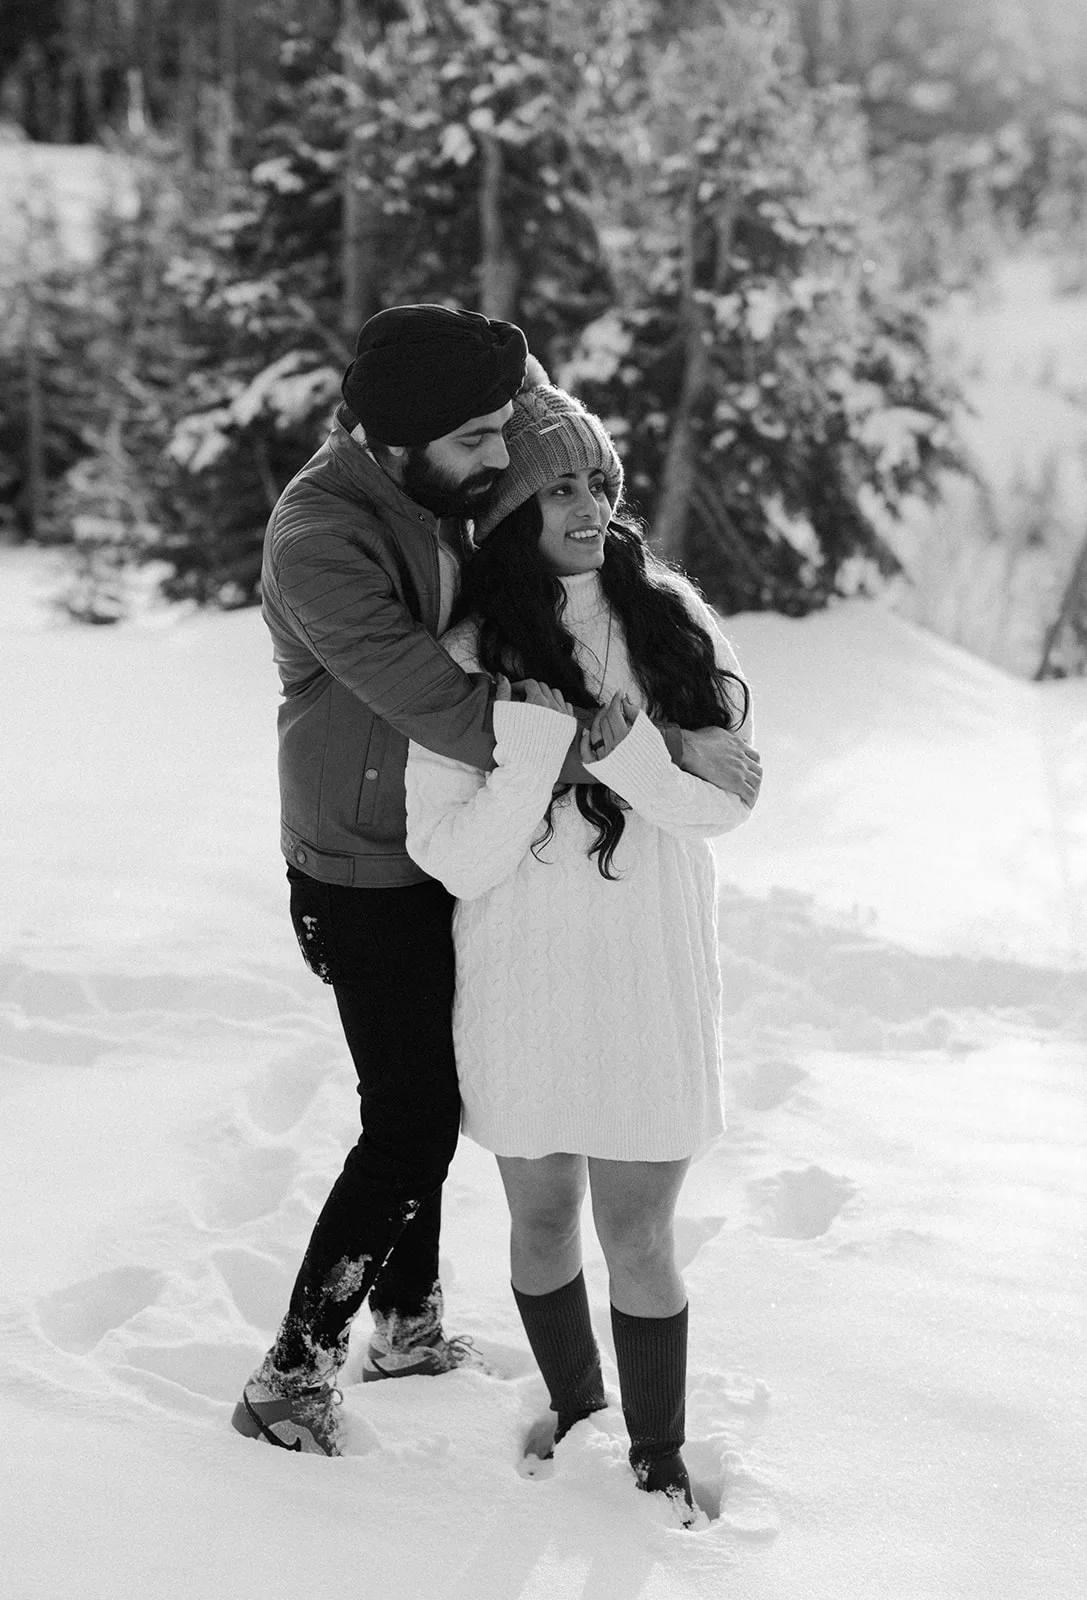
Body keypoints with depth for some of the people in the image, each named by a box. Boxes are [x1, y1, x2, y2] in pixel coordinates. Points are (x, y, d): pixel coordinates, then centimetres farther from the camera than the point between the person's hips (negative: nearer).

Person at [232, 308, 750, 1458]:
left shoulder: (436, 495, -4)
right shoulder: (321, 543, -30)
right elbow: (453, 715, -35)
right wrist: (658, 749, -34)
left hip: (440, 861, 8)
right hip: (366, 881, -8)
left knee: (429, 1110, 19)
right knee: (408, 1131, -2)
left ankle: (407, 1328, 37)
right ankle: (290, 1385, 10)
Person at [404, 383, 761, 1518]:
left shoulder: (670, 620, -1)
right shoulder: (471, 656, -7)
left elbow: (726, 804, -3)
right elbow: (454, 859, -11)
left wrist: (621, 745, -20)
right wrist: (538, 747, -25)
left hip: (651, 985, 0)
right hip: (522, 988, 0)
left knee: (637, 1235, 4)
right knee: (542, 1219, 15)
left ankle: (658, 1457, 22)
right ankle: (576, 1416, 37)